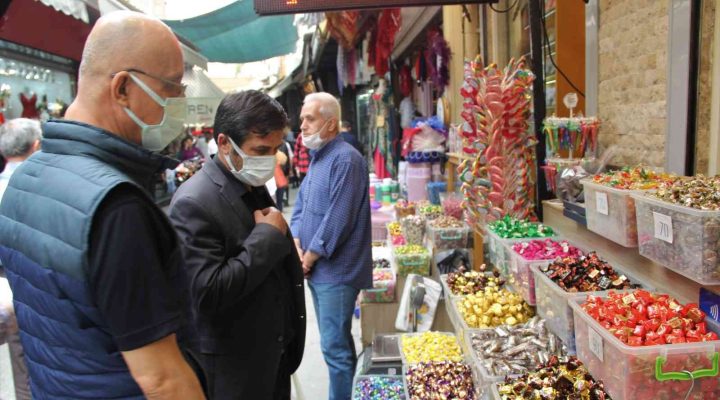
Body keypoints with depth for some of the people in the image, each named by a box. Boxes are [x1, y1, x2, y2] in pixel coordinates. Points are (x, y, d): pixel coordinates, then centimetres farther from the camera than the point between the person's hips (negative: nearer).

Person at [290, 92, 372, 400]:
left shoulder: (345, 160, -16)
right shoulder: (317, 158, 14)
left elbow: (337, 221, -21)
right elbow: (300, 206, 15)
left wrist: (308, 259, -11)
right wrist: (296, 246, -1)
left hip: (335, 271, -9)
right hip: (316, 269, 9)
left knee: (335, 346, -1)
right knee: (336, 341, 19)